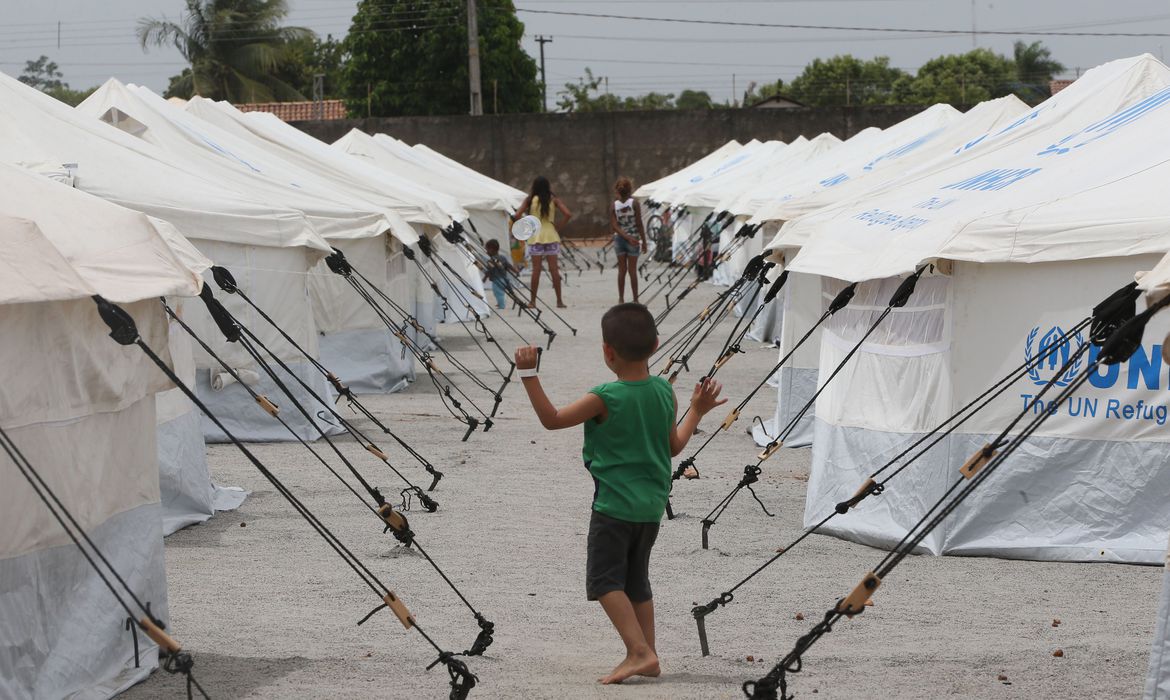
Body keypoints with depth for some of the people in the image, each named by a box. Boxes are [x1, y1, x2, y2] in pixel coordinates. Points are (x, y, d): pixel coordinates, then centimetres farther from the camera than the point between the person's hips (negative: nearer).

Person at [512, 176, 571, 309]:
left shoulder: (530, 199, -1)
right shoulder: (554, 199, 0)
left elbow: (516, 216, -8)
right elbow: (568, 214, -9)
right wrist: (559, 225, 3)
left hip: (535, 236, 0)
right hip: (551, 235, 0)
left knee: (536, 269, 3)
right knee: (554, 269, 3)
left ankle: (533, 301, 5)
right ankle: (559, 301, 3)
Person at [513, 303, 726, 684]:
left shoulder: (605, 399, -17)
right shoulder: (666, 392, 1)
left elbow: (551, 419, -10)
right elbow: (674, 446, 12)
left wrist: (528, 374, -10)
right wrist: (697, 411, 25)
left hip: (614, 506, -7)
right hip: (651, 505, 7)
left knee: (604, 580, -3)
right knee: (636, 581, 17)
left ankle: (640, 651, -15)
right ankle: (646, 657, 19)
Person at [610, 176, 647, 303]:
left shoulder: (614, 205, -2)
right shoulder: (634, 203, -11)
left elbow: (614, 226, -10)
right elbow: (639, 224, -11)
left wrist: (628, 238, -13)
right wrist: (644, 241, -5)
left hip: (619, 239, 2)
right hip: (634, 236, -2)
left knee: (622, 270, 10)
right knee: (632, 270, 3)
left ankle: (621, 299, 11)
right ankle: (635, 299, 6)